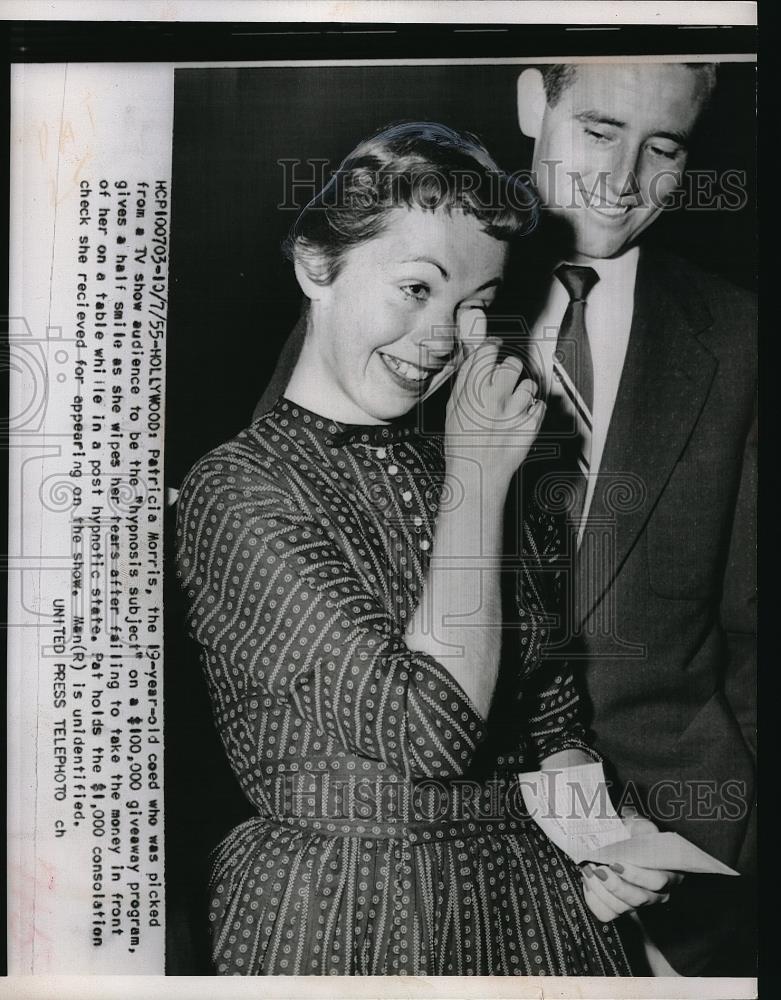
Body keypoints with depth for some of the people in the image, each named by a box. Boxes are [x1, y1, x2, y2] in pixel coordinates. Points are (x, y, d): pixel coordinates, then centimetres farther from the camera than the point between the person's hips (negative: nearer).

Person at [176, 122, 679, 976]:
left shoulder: (480, 472, 4)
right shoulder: (235, 488, -15)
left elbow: (546, 713, 11)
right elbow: (431, 728, -23)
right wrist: (476, 477, -16)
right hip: (334, 920, -5)